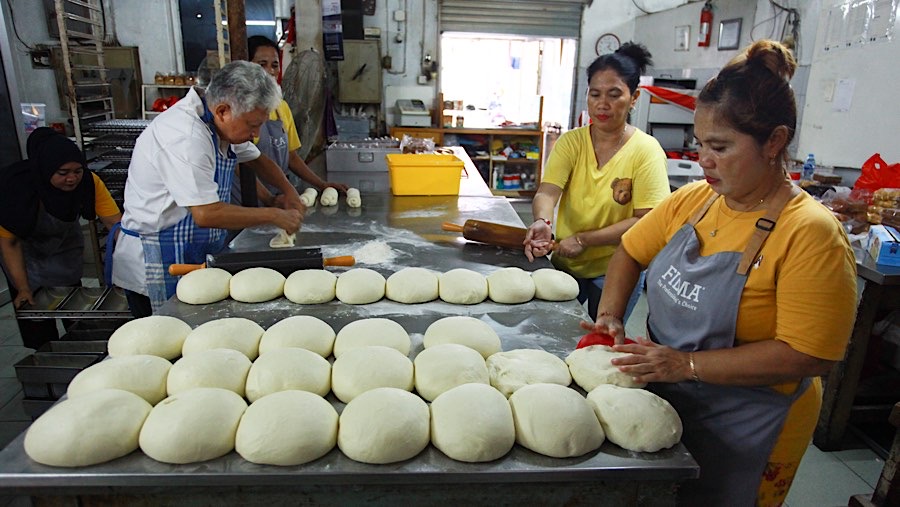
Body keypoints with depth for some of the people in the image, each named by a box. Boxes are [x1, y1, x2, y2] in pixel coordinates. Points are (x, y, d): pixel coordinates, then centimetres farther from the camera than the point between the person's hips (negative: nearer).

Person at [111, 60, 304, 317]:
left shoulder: (221, 123, 2)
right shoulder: (186, 137, -26)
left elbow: (256, 159, 19)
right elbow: (207, 214, -33)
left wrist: (289, 191, 3)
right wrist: (273, 216, -23)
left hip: (200, 255, 8)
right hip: (159, 265, -8)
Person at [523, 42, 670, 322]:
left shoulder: (645, 150, -12)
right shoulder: (571, 142, -3)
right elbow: (547, 192, -15)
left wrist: (584, 239, -25)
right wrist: (542, 221, -38)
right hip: (565, 264, 3)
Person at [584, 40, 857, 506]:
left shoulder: (810, 233, -22)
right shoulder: (693, 199, -4)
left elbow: (807, 356, -25)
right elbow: (631, 251, 8)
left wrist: (687, 364, -28)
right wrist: (610, 315, -8)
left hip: (743, 433, -5)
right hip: (663, 400, 6)